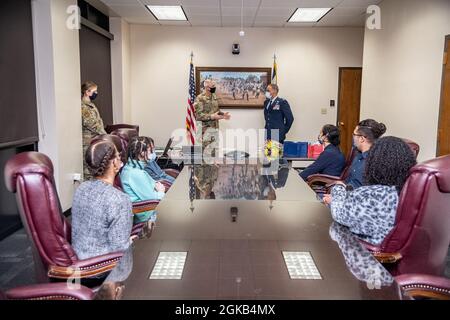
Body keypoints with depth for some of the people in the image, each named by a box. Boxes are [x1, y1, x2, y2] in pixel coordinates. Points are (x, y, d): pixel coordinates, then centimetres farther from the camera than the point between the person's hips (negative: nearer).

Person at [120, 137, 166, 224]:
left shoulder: (130, 166, 2)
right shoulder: (136, 174, -28)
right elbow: (150, 197, -22)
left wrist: (156, 185, -1)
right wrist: (161, 192, -3)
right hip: (144, 214, -9)